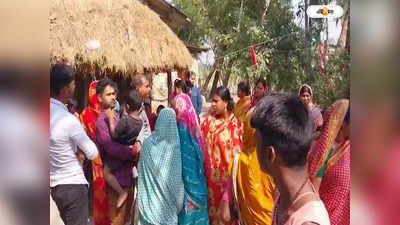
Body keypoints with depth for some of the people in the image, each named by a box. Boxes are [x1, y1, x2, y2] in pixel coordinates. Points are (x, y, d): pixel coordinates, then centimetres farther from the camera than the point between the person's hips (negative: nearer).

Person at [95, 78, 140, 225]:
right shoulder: (101, 121, -16)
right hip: (116, 178, -9)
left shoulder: (117, 117, 11)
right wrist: (135, 151, -11)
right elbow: (113, 148, -26)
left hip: (127, 175, 9)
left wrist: (135, 147, -3)